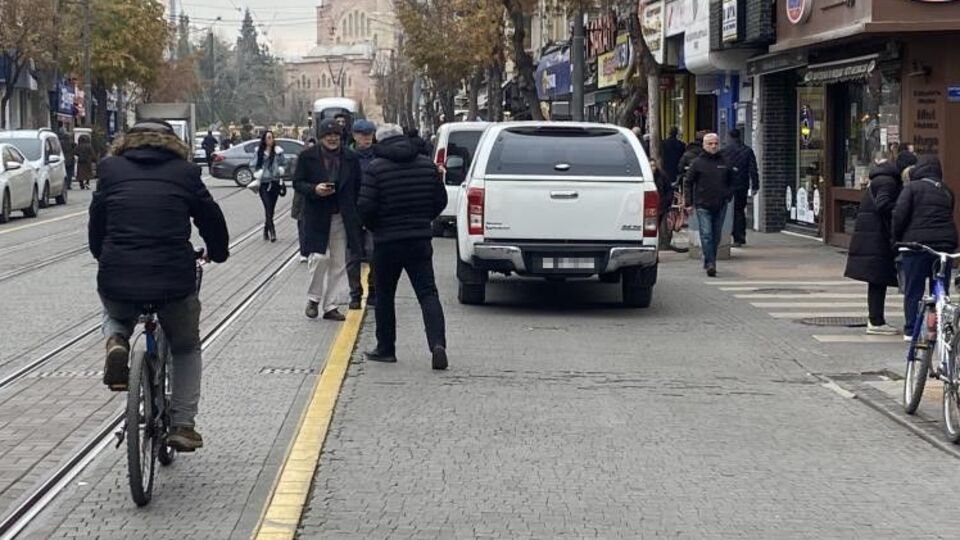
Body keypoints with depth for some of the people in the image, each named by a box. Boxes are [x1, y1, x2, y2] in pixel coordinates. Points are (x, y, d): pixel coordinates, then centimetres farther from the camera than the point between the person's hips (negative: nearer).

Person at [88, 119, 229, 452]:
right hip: (174, 281, -1)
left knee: (115, 315, 37)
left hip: (117, 280, 1)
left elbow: (96, 222, 17)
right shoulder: (185, 172, 8)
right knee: (186, 348, 26)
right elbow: (211, 218, 14)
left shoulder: (111, 169, 10)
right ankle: (182, 424, 15)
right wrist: (217, 253, 34)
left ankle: (116, 343, 5)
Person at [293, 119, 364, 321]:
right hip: (317, 217, -3)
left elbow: (357, 187, 11)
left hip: (342, 218, 3)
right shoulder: (307, 157, -1)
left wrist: (356, 216, 6)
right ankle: (313, 298, 11)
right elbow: (297, 182, 1)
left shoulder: (350, 158, 6)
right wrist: (314, 189, -19)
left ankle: (331, 306, 13)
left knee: (338, 263, 4)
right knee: (320, 257, -11)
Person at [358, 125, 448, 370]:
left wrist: (374, 227, 6)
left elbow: (365, 207, -14)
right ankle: (437, 343, -18)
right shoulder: (427, 165, 5)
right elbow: (440, 200, 10)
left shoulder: (376, 168, -9)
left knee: (384, 295, 12)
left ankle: (386, 348, 16)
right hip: (420, 240, 3)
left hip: (387, 240, -3)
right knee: (427, 293, 0)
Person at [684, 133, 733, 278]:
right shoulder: (697, 163, 0)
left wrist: (728, 196, 12)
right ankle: (710, 264, -15)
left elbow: (731, 181, 23)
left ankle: (709, 262, 22)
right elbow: (688, 183, 3)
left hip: (720, 206, 4)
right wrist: (689, 202, -3)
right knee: (706, 235, -12)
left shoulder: (724, 162, 9)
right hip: (703, 206, -3)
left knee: (716, 236, 9)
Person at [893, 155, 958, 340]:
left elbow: (900, 215, -9)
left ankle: (911, 330, 3)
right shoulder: (947, 192, 14)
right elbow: (947, 217, 13)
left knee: (913, 290, 2)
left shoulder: (912, 188, -2)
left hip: (916, 243, -4)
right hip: (945, 244, 4)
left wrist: (897, 239, 2)